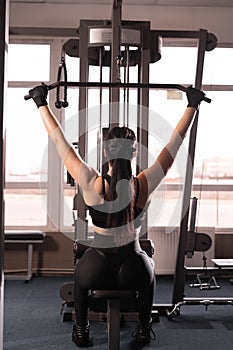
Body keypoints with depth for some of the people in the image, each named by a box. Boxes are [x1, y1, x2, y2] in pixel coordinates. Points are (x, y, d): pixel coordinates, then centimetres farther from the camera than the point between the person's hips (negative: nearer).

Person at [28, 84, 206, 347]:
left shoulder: (92, 185, -19)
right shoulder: (145, 185, -17)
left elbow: (59, 140, -10)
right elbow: (174, 143, -7)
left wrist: (42, 103, 0)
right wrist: (192, 104, 3)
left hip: (97, 271, 0)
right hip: (134, 273, 1)